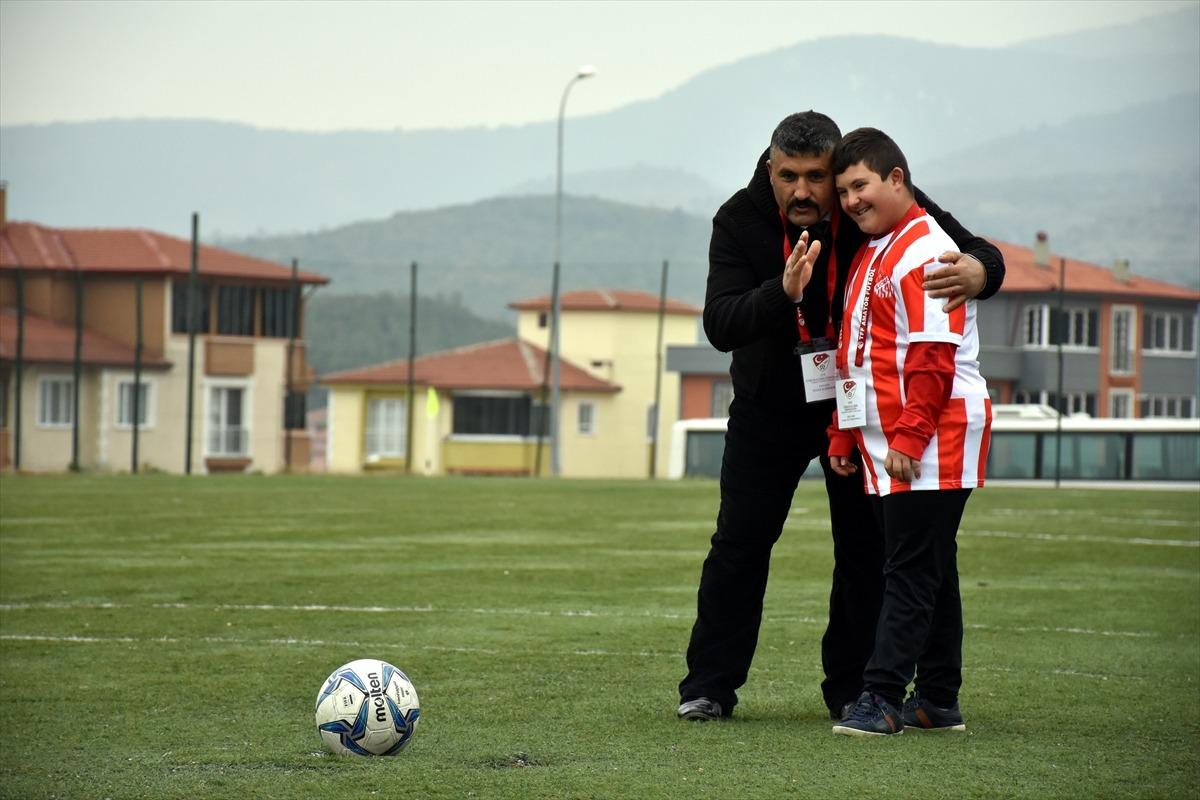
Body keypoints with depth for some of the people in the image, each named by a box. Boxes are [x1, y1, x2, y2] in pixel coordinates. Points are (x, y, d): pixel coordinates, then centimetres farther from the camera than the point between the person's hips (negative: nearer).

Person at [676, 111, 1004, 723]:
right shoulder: (740, 221, -19)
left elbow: (984, 256, -17)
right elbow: (719, 326, -27)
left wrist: (976, 272, -43)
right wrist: (783, 291, -46)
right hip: (769, 405, 0)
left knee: (865, 547, 1)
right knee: (739, 542, 1)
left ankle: (852, 688, 11)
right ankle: (710, 684, 9)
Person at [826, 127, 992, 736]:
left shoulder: (924, 252, -13)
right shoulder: (869, 256, 18)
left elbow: (934, 358, -19)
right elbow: (855, 357, 24)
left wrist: (909, 436, -21)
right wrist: (843, 435, 21)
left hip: (929, 448, -10)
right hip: (886, 449, 10)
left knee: (911, 573, -9)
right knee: (927, 572, 13)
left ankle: (881, 697, -11)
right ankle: (939, 701, 18)